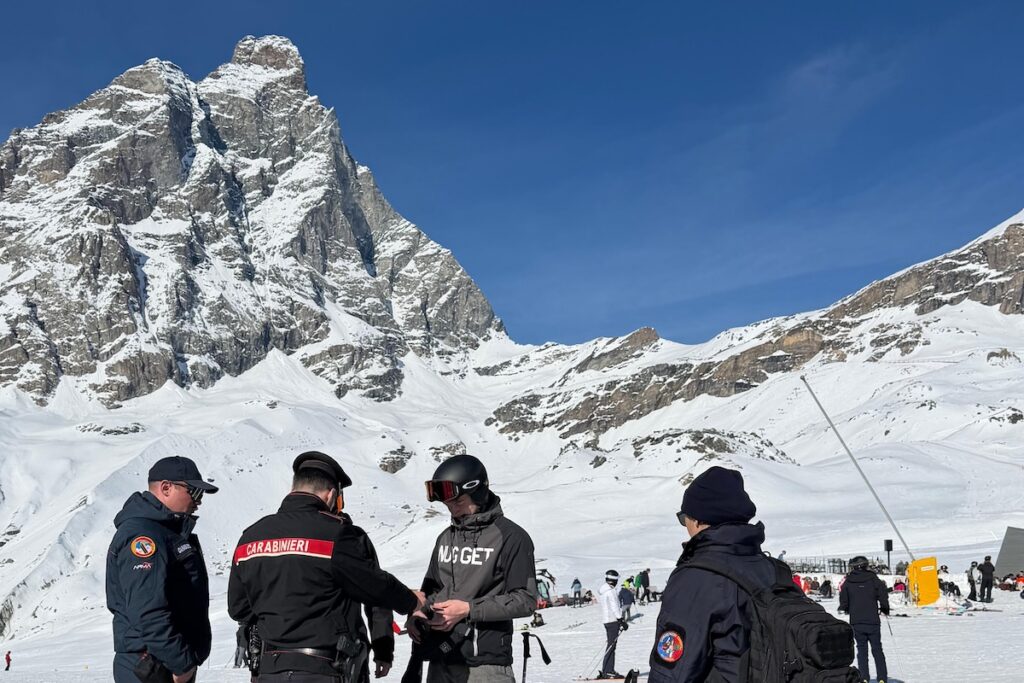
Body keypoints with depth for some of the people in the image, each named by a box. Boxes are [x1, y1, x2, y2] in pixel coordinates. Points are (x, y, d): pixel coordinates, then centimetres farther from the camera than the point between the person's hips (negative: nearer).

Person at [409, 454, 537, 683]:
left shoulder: (511, 537, -6)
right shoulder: (446, 538, 14)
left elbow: (525, 599, -9)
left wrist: (469, 609, -16)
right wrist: (416, 616, 1)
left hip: (485, 663, -6)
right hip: (440, 662, 7)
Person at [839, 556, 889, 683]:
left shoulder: (848, 582, 0)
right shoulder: (873, 579, -2)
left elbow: (843, 601, 1)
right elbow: (883, 595, -5)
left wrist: (847, 609, 23)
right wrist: (885, 609, 14)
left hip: (856, 622, 1)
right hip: (873, 621, 0)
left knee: (862, 649, 9)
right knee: (877, 649, 8)